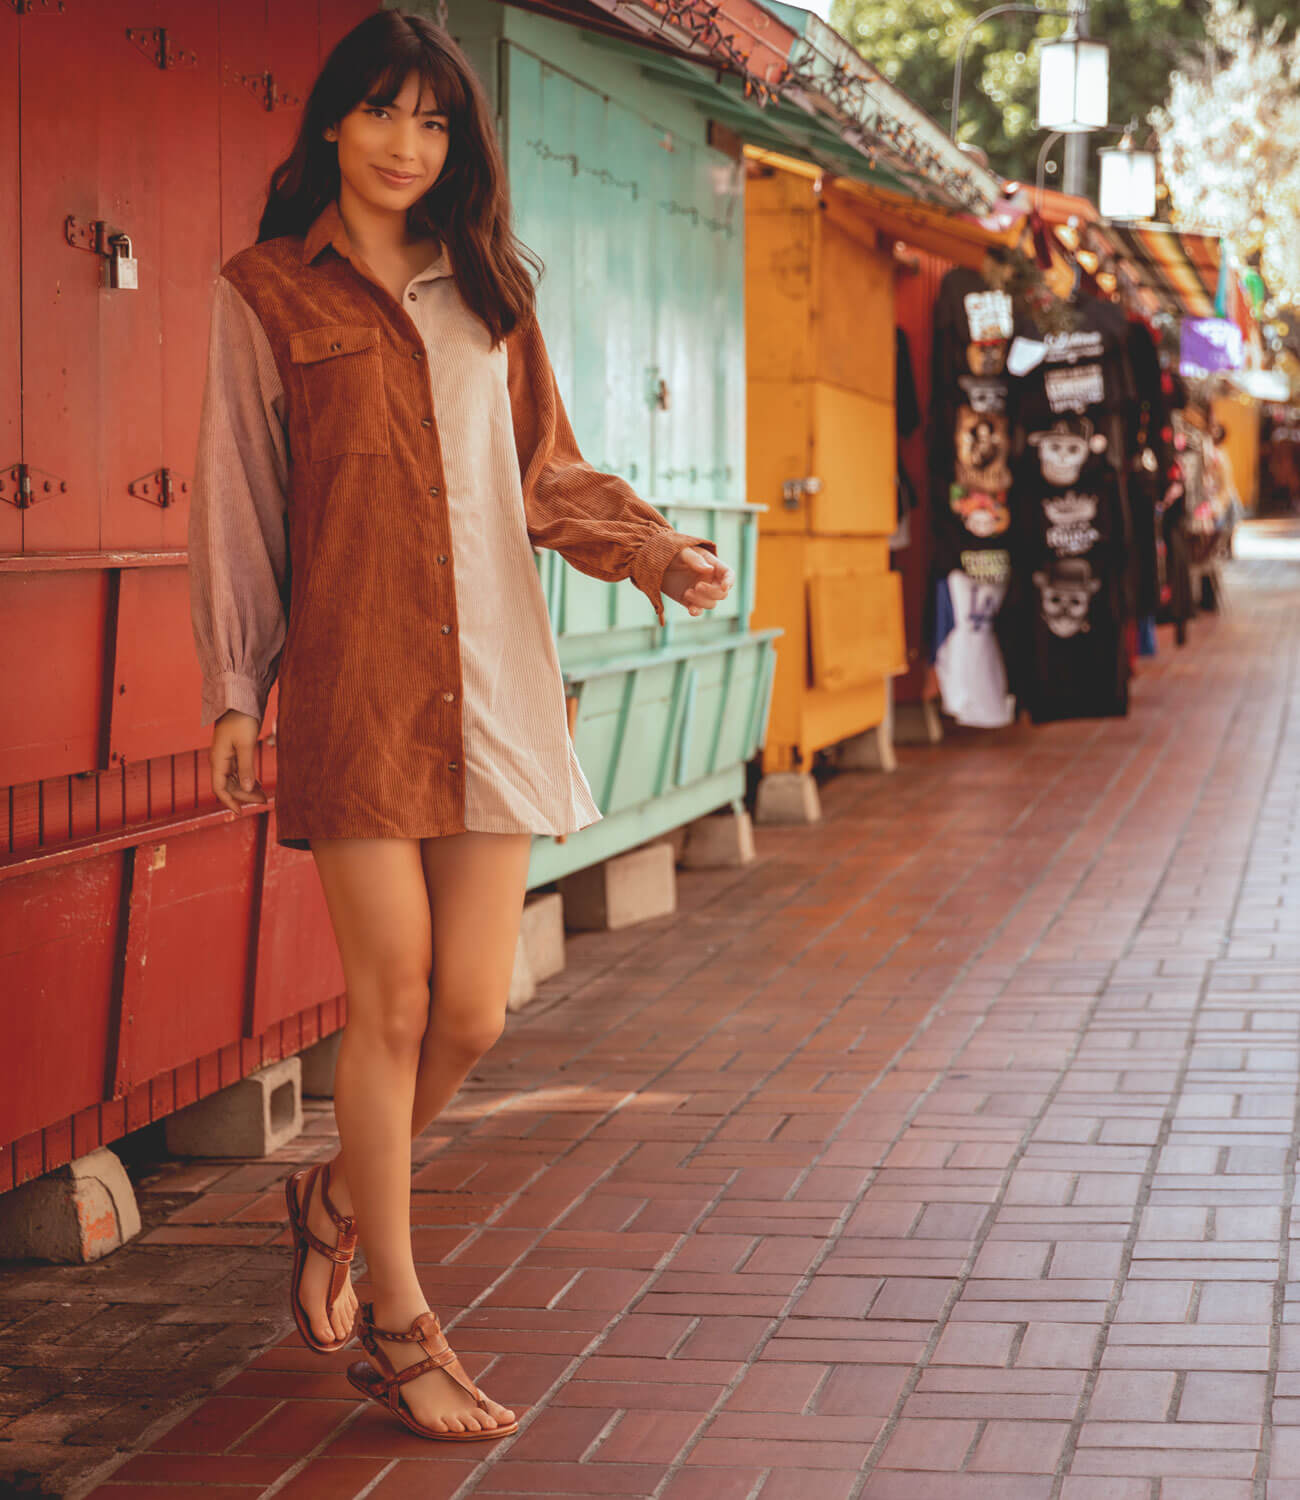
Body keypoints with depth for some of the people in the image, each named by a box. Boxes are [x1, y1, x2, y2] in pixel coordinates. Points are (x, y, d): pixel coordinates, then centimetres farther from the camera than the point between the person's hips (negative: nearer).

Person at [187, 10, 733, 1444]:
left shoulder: (488, 293, 16)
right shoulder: (267, 293, 5)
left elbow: (547, 473, 17)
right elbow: (234, 497, 4)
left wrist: (655, 550, -1)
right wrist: (232, 690, 0)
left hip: (493, 682, 4)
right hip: (354, 684, -4)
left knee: (472, 1009, 0)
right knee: (393, 998, -4)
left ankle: (340, 1198, 29)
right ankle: (398, 1327, 9)